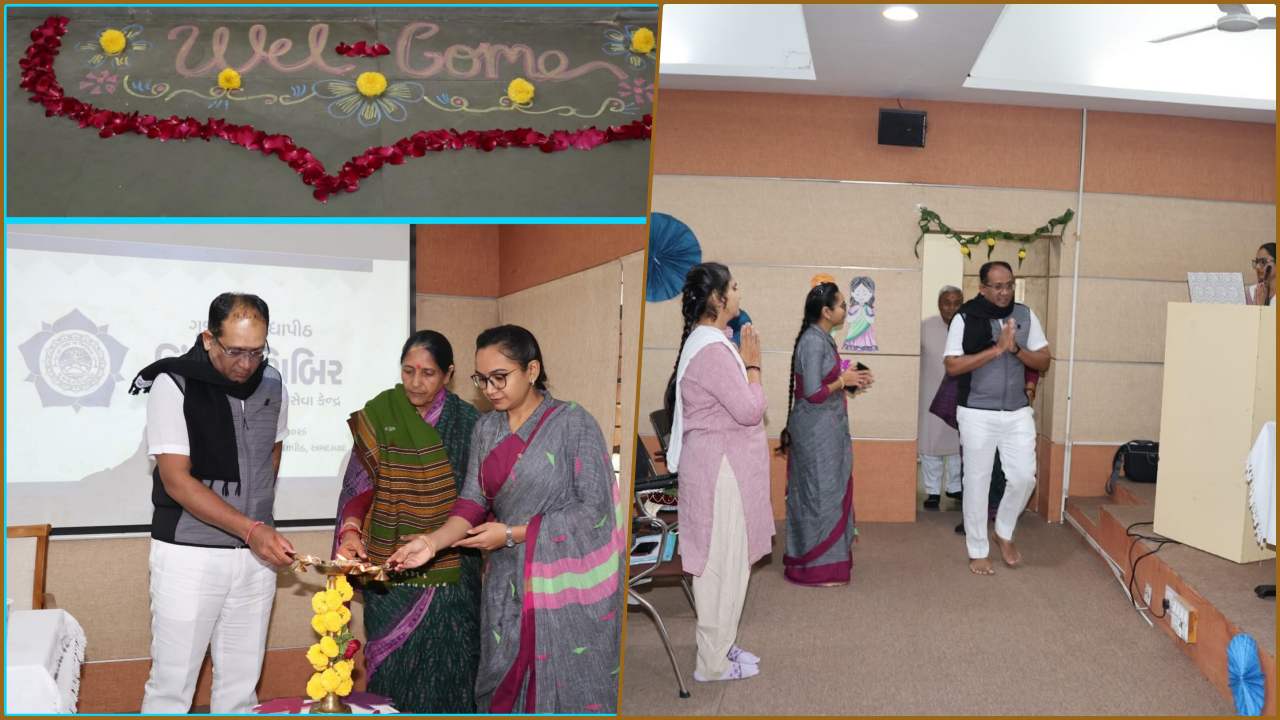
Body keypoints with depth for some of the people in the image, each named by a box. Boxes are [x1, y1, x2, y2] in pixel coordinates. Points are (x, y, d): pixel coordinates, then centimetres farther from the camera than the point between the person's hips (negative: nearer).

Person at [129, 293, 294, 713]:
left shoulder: (271, 383, 3)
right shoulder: (173, 385, -12)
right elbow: (176, 480, -16)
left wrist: (261, 523, 11)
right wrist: (251, 528, -23)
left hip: (256, 553, 5)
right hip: (188, 554, -4)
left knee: (241, 684, 11)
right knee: (171, 685, 2)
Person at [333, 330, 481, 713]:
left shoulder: (468, 423, 0)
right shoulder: (379, 415, -1)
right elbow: (359, 483, -4)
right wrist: (351, 530, -21)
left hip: (451, 571, 0)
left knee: (447, 666, 2)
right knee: (393, 664, 3)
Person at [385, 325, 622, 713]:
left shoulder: (573, 423, -11)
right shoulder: (486, 429, 6)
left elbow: (594, 508, -14)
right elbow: (473, 501, 3)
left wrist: (513, 534, -14)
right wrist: (432, 541, -16)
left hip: (566, 584, -5)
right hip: (507, 584, 5)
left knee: (566, 690, 4)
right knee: (504, 685, 13)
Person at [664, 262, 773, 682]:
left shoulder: (709, 341, 12)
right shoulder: (712, 349, -22)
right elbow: (749, 410, -20)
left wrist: (744, 362, 10)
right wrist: (752, 363, -12)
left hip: (724, 463, 11)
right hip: (720, 466, -11)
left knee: (724, 560, 18)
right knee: (724, 562, -1)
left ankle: (720, 646, 30)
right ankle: (713, 663, 12)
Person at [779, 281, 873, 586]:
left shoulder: (821, 339, 11)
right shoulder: (813, 342, -20)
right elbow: (814, 393, -24)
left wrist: (848, 381, 6)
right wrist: (843, 381, -11)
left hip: (825, 429, 10)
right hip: (817, 430, -10)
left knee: (824, 491, 16)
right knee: (820, 493, -2)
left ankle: (811, 559, 27)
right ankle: (816, 567, 8)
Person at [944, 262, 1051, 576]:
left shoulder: (1025, 315, 3)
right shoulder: (964, 318, -8)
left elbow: (1043, 362, 4)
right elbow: (952, 365, -15)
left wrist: (1016, 349, -15)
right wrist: (996, 349, -20)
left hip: (1018, 413, 3)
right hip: (978, 414, -3)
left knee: (1024, 477, 3)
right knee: (977, 482, 5)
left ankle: (1004, 533, 29)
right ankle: (977, 551, 18)